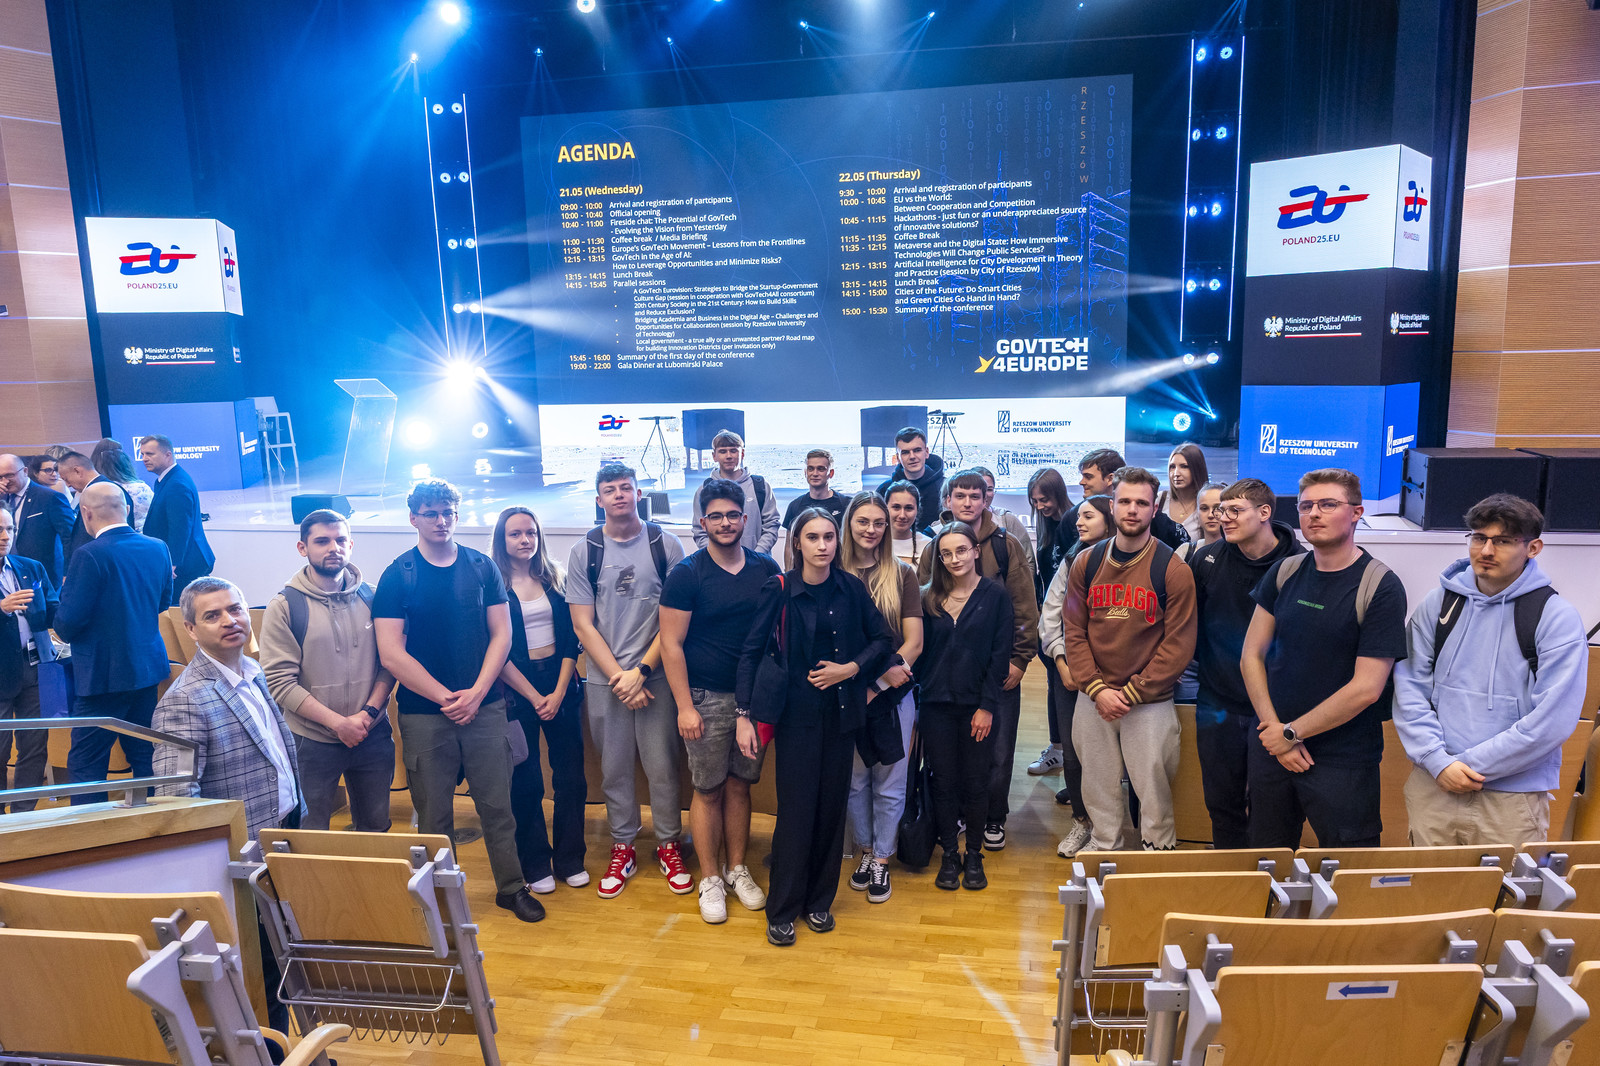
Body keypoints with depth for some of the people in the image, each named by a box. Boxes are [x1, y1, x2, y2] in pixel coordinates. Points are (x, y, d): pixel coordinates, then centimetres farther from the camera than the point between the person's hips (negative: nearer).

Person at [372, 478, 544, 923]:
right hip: (423, 713, -1)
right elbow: (390, 654, -7)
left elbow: (501, 634, 3)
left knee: (497, 804, 7)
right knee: (434, 815, 8)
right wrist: (445, 697, -11)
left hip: (485, 707, 2)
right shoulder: (396, 577, -2)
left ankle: (511, 887, 23)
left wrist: (476, 693, -9)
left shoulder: (482, 567, 4)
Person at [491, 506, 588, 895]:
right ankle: (535, 864, 20)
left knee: (571, 775, 5)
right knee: (526, 781, 4)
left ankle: (570, 859, 20)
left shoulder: (554, 578, 6)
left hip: (561, 684, 3)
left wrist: (559, 692, -7)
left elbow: (570, 637, 3)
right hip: (517, 689, -3)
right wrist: (535, 697, -10)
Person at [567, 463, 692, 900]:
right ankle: (622, 848, 26)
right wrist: (618, 677, -7)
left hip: (655, 675, -1)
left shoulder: (665, 545, -1)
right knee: (614, 769, 10)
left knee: (662, 766, 4)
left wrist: (640, 671, -9)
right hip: (604, 680, 1)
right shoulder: (584, 552, 2)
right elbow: (583, 625, 1)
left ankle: (668, 844, 23)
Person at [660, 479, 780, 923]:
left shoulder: (765, 569, 3)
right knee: (708, 790, 5)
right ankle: (710, 879, 20)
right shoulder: (687, 574, -8)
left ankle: (737, 869, 29)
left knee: (740, 784, 13)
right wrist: (684, 706, -12)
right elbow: (671, 643, -8)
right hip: (707, 699, -3)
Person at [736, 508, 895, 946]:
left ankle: (820, 901, 26)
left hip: (841, 711, 3)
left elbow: (884, 639, 10)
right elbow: (752, 652, -5)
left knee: (832, 806, 9)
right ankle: (782, 910, 14)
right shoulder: (779, 589, -7)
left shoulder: (851, 589, 1)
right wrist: (744, 715, -9)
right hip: (797, 711, -3)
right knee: (796, 808, -1)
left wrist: (852, 668, -7)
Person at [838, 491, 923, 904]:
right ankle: (866, 850, 30)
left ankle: (882, 860, 24)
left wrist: (878, 685, -11)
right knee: (855, 779, 10)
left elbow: (913, 642, -1)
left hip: (895, 696, 0)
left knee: (889, 783, 6)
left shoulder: (902, 575, 2)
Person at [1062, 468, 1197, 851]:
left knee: (1153, 788, 6)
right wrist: (1097, 690, -9)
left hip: (1151, 702, -3)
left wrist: (1131, 693, -12)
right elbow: (1074, 632, 2)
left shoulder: (1172, 570, -7)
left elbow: (1179, 644, -8)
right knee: (1099, 788, 14)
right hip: (1094, 699, 3)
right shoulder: (1086, 564, 3)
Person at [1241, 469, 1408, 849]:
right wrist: (1274, 729, -7)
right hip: (1271, 749, 5)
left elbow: (1366, 689, -16)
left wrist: (1291, 732, -11)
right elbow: (1251, 656, 4)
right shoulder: (1284, 573, 3)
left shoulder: (1380, 587, -12)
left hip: (1343, 763, -4)